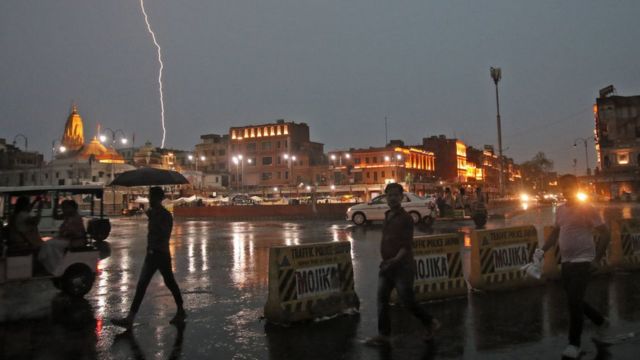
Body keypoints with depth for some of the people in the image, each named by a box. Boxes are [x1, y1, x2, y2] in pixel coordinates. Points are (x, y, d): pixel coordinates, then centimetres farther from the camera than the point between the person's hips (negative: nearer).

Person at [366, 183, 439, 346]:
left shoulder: (405, 218, -12)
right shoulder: (387, 216, 11)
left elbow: (407, 245, -17)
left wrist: (396, 260, -30)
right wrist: (386, 261, 16)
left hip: (402, 266, -7)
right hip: (387, 265, 7)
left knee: (408, 301, 1)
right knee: (382, 300, 4)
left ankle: (430, 323, 23)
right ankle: (383, 334, 13)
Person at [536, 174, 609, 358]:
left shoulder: (587, 208, -10)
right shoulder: (560, 209, 9)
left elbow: (605, 233, -9)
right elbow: (555, 233, 19)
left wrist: (597, 259, -12)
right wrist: (543, 250, 6)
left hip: (582, 261, -7)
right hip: (566, 262, 7)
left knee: (574, 301, -11)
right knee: (574, 300, 16)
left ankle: (574, 344, 2)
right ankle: (600, 321, 43)